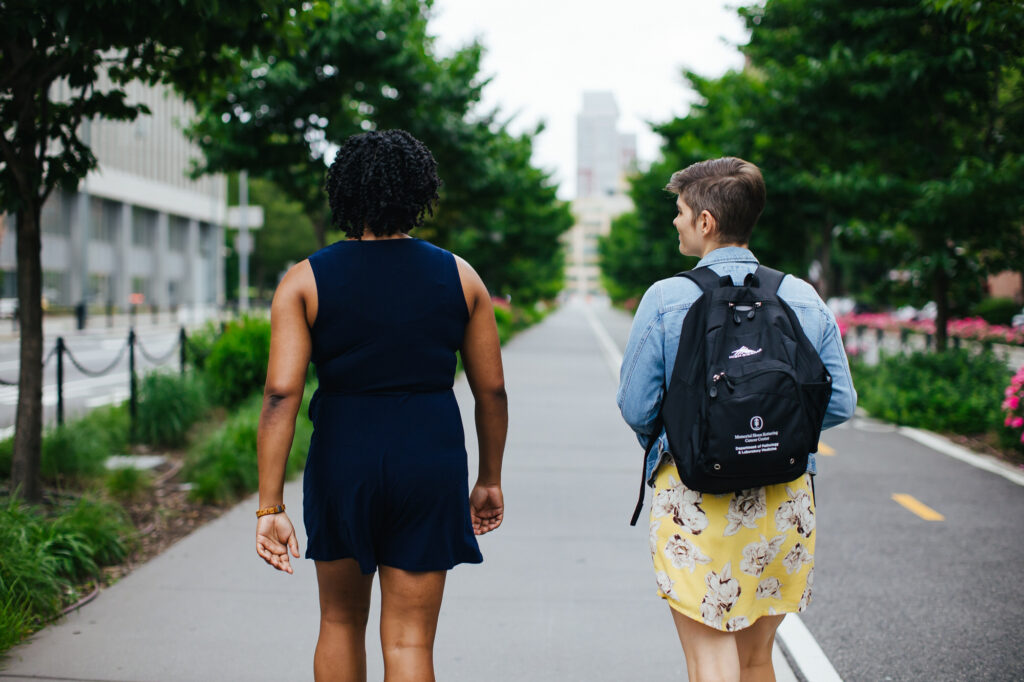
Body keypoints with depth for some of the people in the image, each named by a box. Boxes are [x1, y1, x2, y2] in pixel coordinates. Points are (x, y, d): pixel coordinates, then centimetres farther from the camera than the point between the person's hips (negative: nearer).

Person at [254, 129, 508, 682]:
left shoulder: (304, 280, -3)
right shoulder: (459, 277, 2)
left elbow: (281, 395, -11)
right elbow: (492, 390, 6)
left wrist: (270, 506, -10)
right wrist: (489, 480, 18)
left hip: (341, 460, 0)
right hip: (431, 466, 0)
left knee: (340, 620, 22)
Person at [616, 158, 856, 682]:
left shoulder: (666, 299, -7)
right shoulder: (806, 299, 4)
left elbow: (635, 408, -6)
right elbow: (840, 403, 5)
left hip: (695, 499, -4)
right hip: (787, 502, 4)